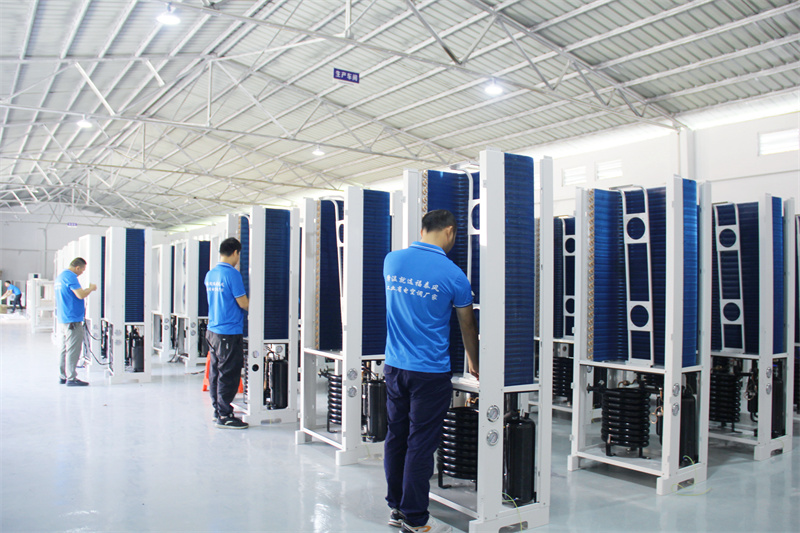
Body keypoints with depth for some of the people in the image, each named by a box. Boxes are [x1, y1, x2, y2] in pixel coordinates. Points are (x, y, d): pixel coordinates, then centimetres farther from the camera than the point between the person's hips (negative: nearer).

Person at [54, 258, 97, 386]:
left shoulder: (60, 276, 17)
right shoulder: (70, 277, -15)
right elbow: (80, 295, -22)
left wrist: (86, 290, 21)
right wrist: (91, 288, -5)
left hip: (62, 318, 10)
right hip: (72, 319, -10)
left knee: (64, 349, 14)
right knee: (73, 350, -6)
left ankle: (63, 376, 20)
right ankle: (71, 378, -4)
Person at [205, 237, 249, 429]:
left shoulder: (210, 274, 11)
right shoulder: (232, 274, -15)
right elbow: (243, 303, -14)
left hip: (212, 331, 9)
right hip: (229, 333, -9)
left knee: (216, 372, 13)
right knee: (228, 375, -2)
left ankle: (217, 411, 22)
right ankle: (224, 416, 2)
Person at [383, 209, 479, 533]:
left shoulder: (392, 261, 2)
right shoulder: (453, 275, -10)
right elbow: (468, 327, 3)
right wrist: (474, 365, 18)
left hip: (394, 365, 5)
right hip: (430, 371, -5)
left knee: (396, 437, 13)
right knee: (421, 444, 3)